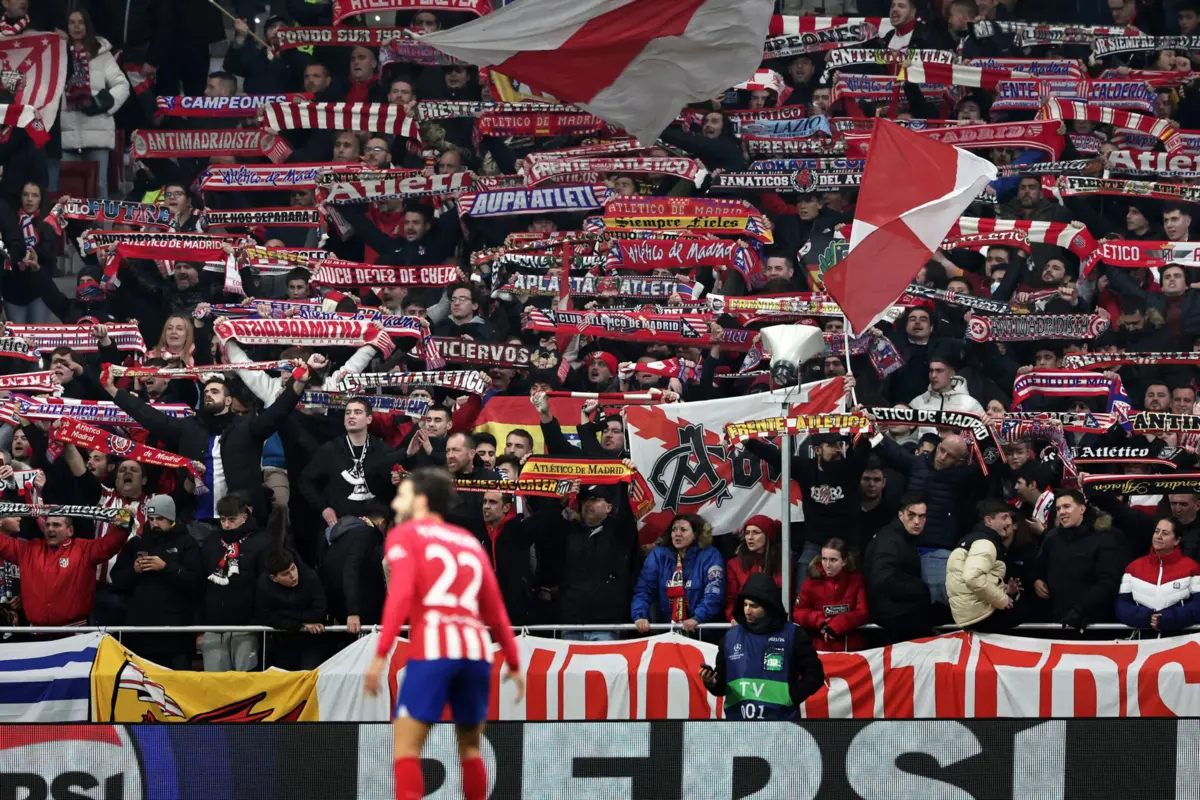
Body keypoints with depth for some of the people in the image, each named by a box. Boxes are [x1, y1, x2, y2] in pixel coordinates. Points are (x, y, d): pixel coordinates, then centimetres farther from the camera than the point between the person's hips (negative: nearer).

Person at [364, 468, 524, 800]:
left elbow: (401, 595, -7)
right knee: (470, 746, 20)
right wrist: (513, 664, 30)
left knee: (406, 746, -5)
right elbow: (495, 612, 24)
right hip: (476, 649, 5)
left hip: (432, 649, -5)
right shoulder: (469, 542, 25)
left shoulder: (404, 535, 10)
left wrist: (380, 655, -13)